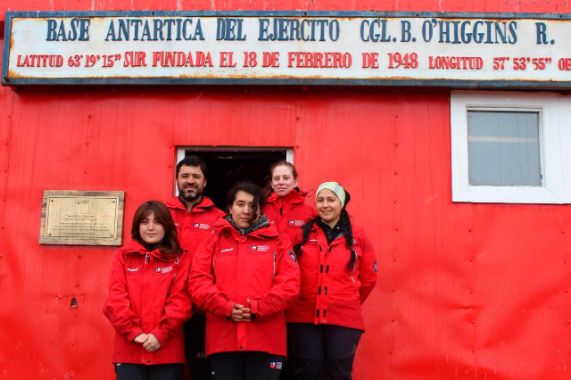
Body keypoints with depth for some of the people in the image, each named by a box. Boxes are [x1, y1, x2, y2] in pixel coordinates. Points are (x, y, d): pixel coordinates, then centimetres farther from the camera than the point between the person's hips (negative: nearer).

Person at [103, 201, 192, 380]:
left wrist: (160, 334, -12)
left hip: (167, 351, -1)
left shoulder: (180, 259, 5)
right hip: (128, 351, 1)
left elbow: (180, 301, -3)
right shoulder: (123, 256, 9)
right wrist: (134, 332, -10)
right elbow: (115, 298, 0)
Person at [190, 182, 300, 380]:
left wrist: (258, 309, -12)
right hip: (223, 340, 1)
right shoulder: (214, 241, 13)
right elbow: (198, 281, 2)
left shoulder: (278, 241, 10)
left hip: (266, 340, -1)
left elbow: (290, 283, -1)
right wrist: (226, 308, -12)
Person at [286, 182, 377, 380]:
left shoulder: (358, 237, 6)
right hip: (304, 317, 0)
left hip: (344, 319, 0)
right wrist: (298, 299, 7)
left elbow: (368, 278, 14)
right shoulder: (303, 233, 5)